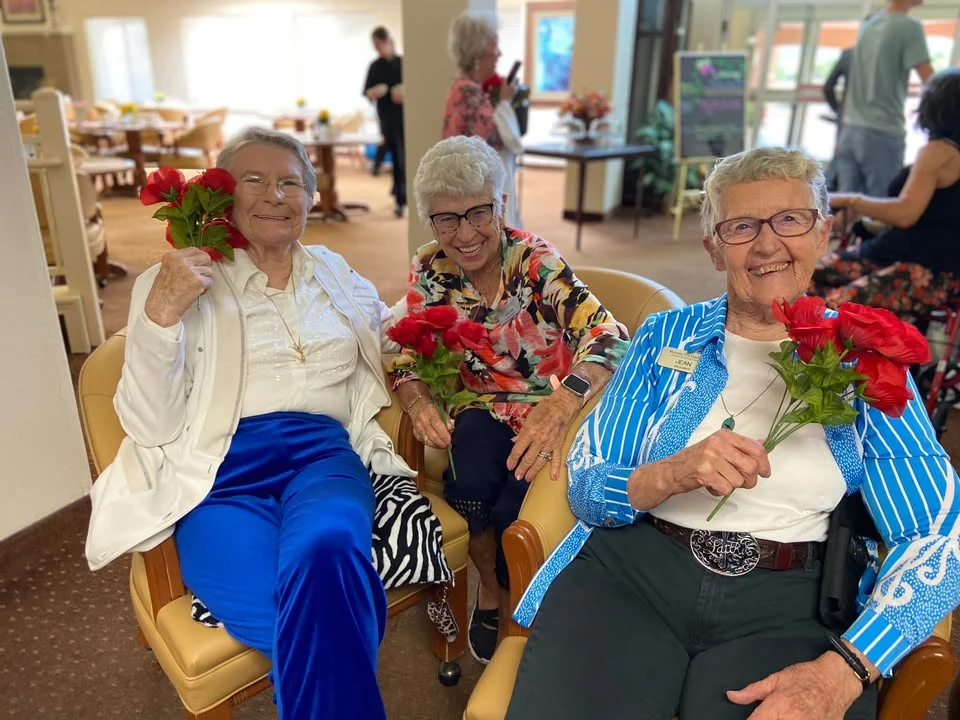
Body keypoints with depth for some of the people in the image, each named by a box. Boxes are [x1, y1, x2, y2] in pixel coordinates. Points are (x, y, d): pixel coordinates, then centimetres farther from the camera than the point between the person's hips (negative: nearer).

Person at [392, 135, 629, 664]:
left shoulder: (536, 260, -16)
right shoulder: (430, 271, -4)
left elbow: (608, 339, -27)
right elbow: (406, 354, -1)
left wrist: (561, 403, -47)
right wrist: (417, 401, -25)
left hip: (550, 414, -2)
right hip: (485, 415, 3)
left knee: (513, 513, -24)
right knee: (470, 483, -27)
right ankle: (489, 589, 7)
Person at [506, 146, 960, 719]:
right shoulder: (665, 337, 3)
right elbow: (585, 489, 0)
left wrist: (842, 671, -19)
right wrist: (674, 474, -22)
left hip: (785, 602, 1)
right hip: (631, 569, 0)